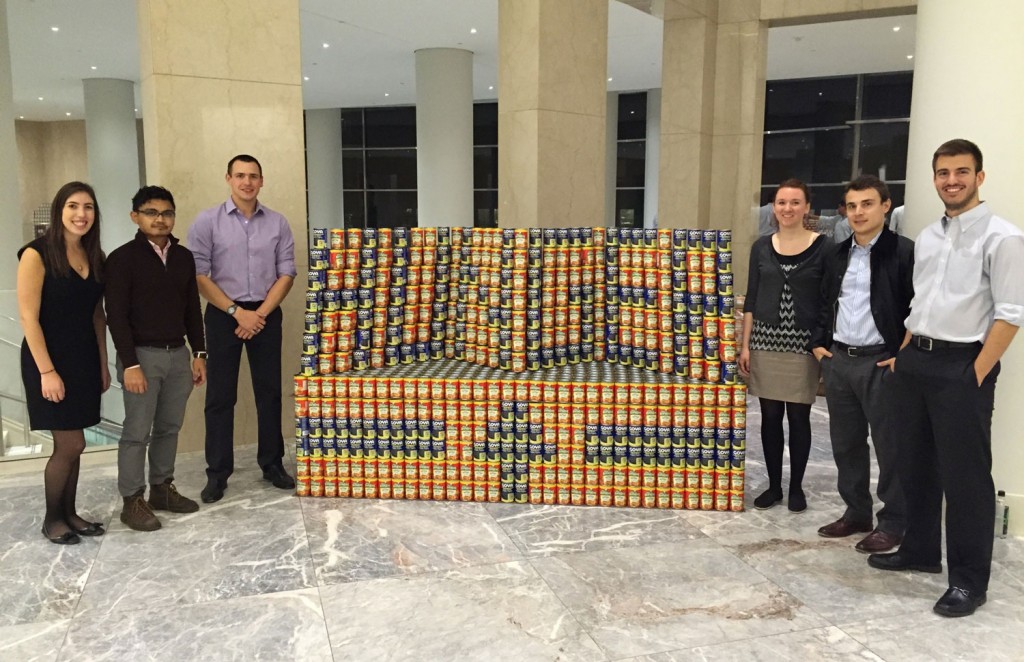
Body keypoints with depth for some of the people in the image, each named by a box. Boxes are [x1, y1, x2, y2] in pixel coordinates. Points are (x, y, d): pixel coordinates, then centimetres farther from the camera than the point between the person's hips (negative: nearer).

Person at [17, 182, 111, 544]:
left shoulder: (95, 258, 7)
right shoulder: (37, 254, -12)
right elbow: (28, 317, -14)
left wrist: (103, 363, 8)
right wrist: (46, 371, -18)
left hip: (84, 358, 6)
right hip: (49, 360, -6)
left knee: (71, 445, 12)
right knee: (71, 444, -3)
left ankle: (69, 513, 25)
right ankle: (51, 519, 16)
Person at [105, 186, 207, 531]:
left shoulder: (184, 257, 9)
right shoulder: (122, 258, -7)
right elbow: (116, 316, -11)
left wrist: (199, 353, 10)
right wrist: (130, 364, -16)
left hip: (178, 354, 5)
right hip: (142, 355, -5)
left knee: (169, 427, 13)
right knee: (137, 432, 0)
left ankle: (162, 488, 26)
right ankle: (132, 501, 11)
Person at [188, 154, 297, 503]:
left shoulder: (277, 223, 4)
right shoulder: (207, 221, -2)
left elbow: (286, 273, 2)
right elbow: (199, 275, -6)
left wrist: (260, 313, -8)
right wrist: (237, 312, -11)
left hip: (267, 314, 2)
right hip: (223, 315, -2)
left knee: (269, 392, 8)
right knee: (220, 396, 3)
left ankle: (272, 463, 20)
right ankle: (217, 473, 11)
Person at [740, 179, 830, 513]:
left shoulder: (822, 246, -3)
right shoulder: (762, 246, 5)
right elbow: (751, 298, 7)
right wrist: (745, 344, 2)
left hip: (803, 343, -2)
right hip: (766, 340, 3)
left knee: (798, 418, 5)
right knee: (770, 416, 8)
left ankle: (796, 487, 21)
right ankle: (773, 485, 21)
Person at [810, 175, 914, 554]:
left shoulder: (904, 252, -8)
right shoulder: (837, 255, 12)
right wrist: (818, 343, 11)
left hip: (881, 362, -6)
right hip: (838, 360, 7)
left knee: (890, 445, 3)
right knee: (845, 443, 13)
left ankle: (893, 522, 16)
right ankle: (856, 513, 27)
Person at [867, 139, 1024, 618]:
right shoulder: (927, 237, 13)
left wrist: (977, 374, -17)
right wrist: (903, 355, 14)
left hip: (961, 366, -7)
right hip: (915, 362, 7)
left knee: (965, 475, 0)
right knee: (916, 465, 16)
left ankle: (969, 580, 14)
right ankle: (920, 550, 33)